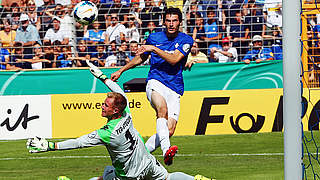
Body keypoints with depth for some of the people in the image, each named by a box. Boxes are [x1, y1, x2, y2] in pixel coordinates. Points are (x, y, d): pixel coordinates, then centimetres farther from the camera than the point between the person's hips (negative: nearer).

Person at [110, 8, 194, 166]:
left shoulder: (186, 40, 3)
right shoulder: (154, 38, 10)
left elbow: (174, 59, -13)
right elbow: (141, 57, 28)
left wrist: (154, 49, -14)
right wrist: (120, 71, 31)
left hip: (174, 89, 1)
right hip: (155, 83, -1)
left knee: (169, 131, -13)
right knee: (162, 108, -35)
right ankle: (166, 151, -50)